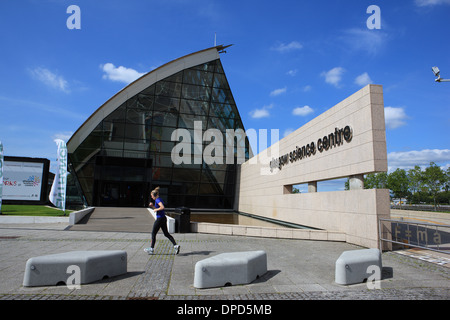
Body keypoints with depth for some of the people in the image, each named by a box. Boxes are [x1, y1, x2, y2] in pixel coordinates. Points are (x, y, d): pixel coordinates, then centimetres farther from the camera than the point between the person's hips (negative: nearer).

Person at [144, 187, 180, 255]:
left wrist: (156, 209, -15)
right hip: (163, 218, 9)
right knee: (166, 234, 9)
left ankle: (151, 248, 16)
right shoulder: (159, 200, 16)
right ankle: (176, 245, 0)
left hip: (160, 219, -9)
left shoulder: (157, 200, -13)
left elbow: (162, 207, -29)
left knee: (153, 233, 5)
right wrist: (152, 206, 13)